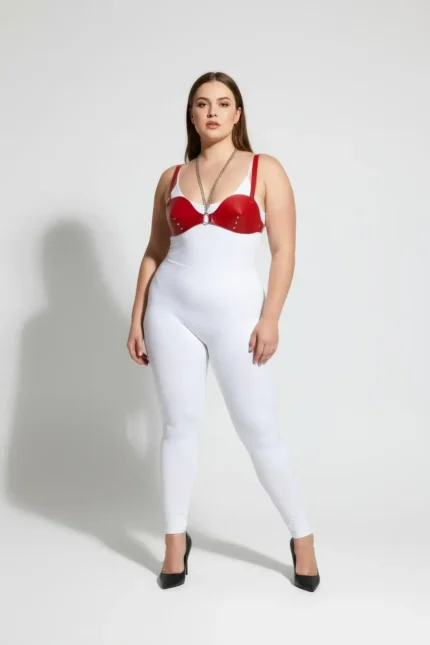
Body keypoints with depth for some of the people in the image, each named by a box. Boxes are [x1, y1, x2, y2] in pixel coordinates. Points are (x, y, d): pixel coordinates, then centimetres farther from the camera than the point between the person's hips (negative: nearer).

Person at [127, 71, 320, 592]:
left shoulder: (265, 169, 1)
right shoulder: (171, 178, 9)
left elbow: (284, 250, -4)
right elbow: (155, 251, 12)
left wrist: (270, 318, -12)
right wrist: (137, 318, 7)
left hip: (235, 314, -2)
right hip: (171, 311, 3)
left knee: (258, 430, 1)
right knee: (179, 425, 7)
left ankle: (302, 537, 19)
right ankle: (176, 540, 21)